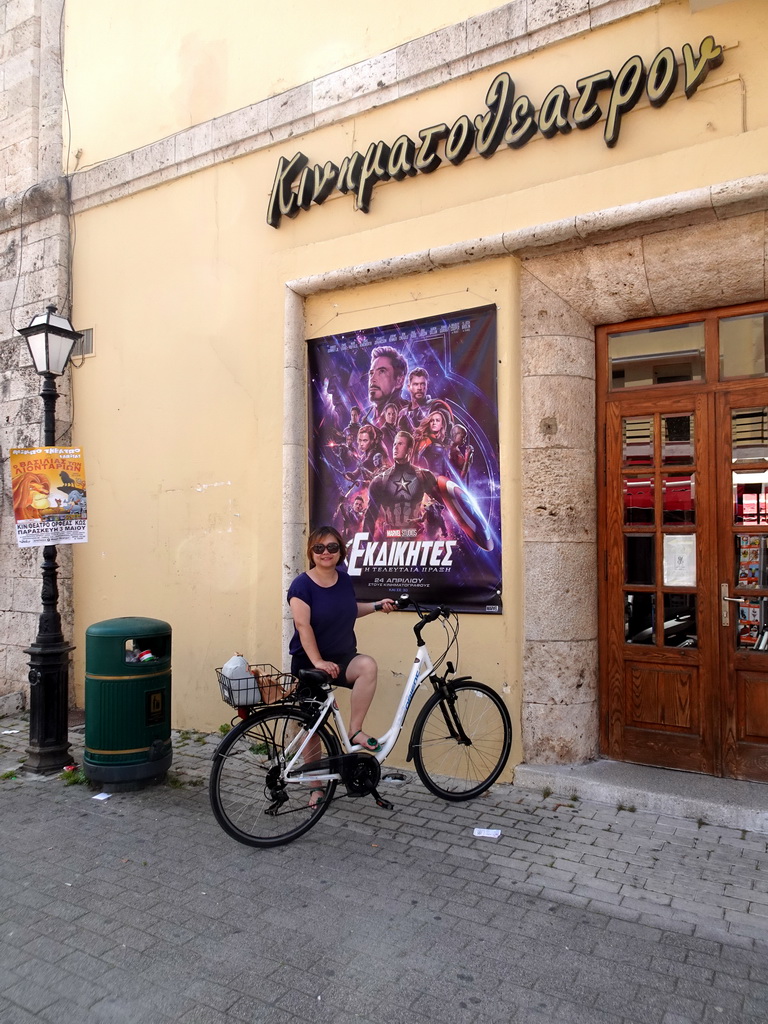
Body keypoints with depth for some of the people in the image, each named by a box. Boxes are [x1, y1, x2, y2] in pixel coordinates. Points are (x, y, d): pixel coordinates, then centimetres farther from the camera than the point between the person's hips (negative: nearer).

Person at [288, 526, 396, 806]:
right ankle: (317, 786, 20)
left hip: (343, 658, 4)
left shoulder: (344, 579, 2)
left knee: (368, 666, -29)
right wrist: (318, 662, -28)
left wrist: (377, 605, 5)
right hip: (309, 663, -4)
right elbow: (303, 627, -21)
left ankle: (355, 731, -18)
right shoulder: (302, 585, -14)